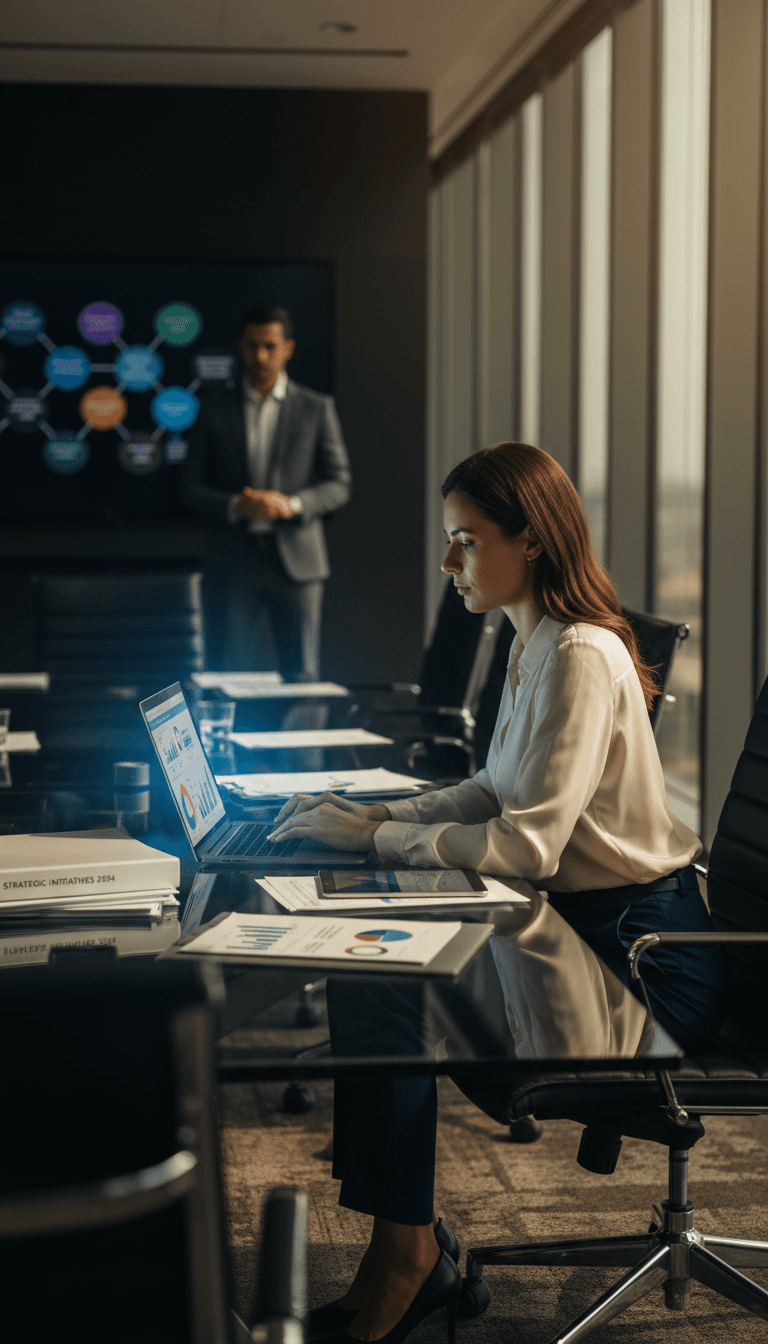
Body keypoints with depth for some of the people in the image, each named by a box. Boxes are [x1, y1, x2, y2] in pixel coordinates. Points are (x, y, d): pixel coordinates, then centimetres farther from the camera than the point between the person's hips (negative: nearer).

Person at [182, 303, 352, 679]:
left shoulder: (317, 409, 7)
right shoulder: (215, 411, 9)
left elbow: (339, 485, 4)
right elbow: (191, 488, 7)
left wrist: (292, 504, -15)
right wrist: (236, 506, -13)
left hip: (296, 559, 0)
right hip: (235, 560, 1)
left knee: (302, 675, 0)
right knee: (230, 673, -2)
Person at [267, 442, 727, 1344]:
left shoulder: (581, 660, -21)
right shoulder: (535, 645, 10)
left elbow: (525, 845, -26)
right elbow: (499, 794, 17)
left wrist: (375, 838, -17)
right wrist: (369, 813, 5)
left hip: (637, 958, -9)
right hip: (585, 921, 9)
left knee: (378, 998, -18)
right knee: (361, 973, -8)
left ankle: (404, 1257, -2)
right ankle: (406, 1245, -4)